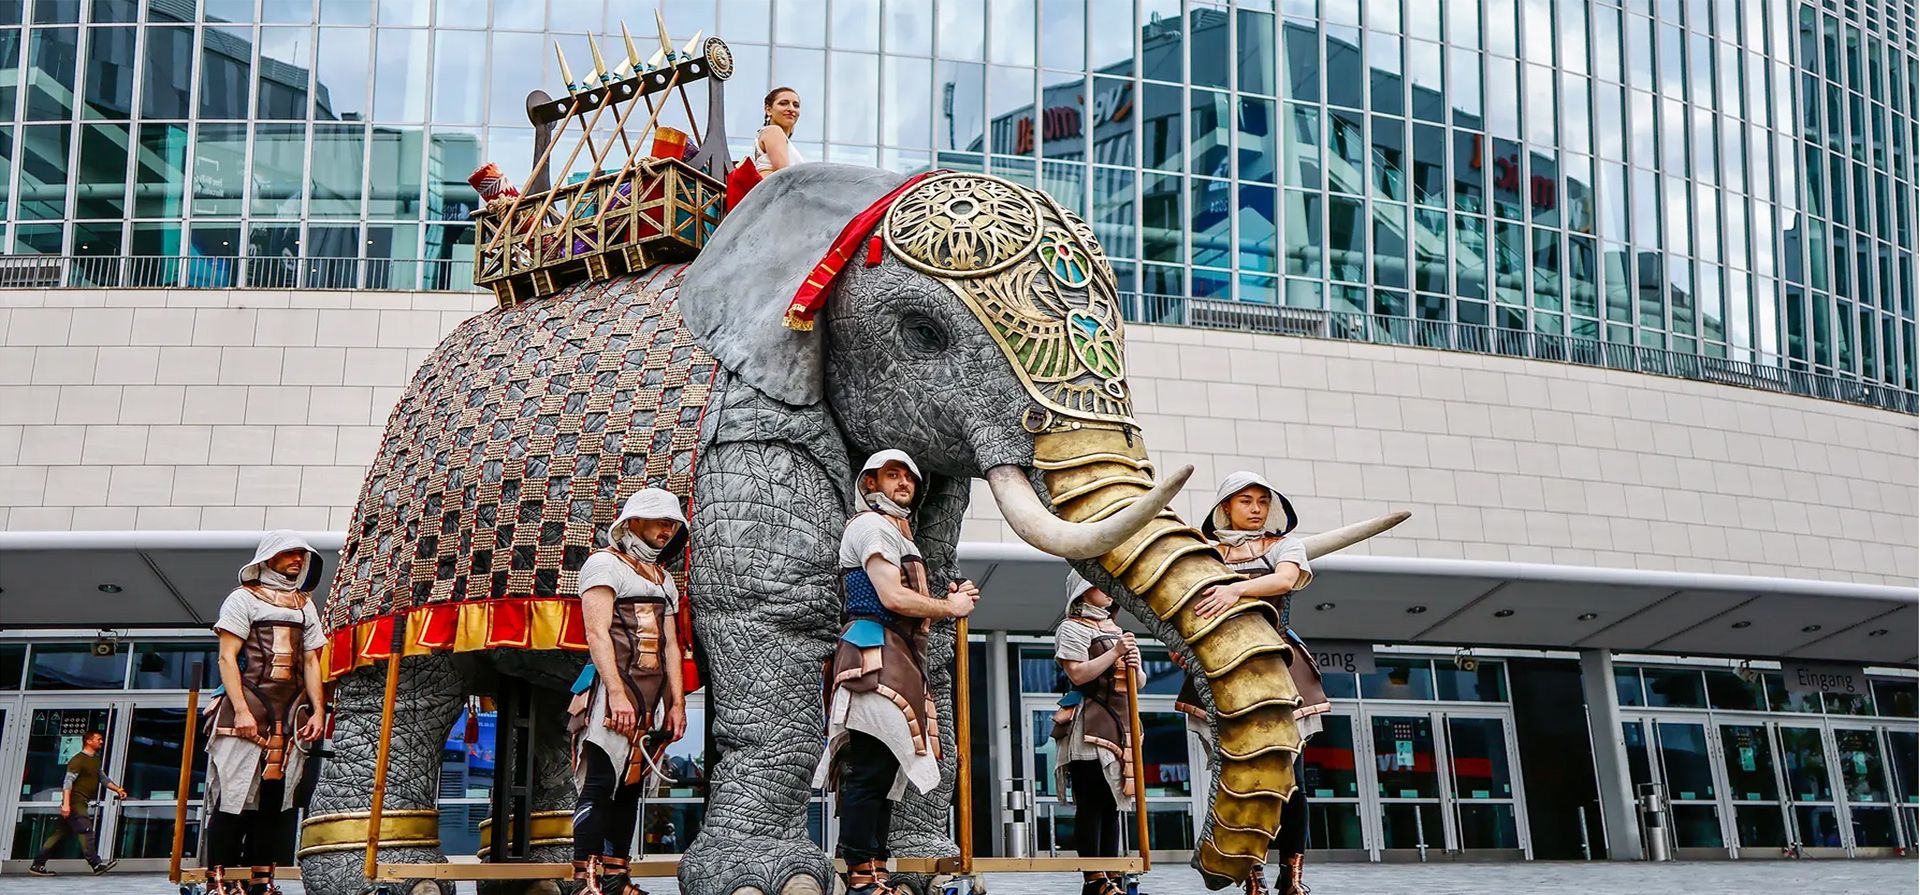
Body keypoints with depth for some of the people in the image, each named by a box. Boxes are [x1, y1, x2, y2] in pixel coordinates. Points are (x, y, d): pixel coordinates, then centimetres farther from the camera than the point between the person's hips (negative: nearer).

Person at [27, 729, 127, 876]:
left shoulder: (95, 760, 18)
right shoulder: (78, 760, -11)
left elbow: (103, 778, 29)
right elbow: (68, 782, -19)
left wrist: (117, 789, 16)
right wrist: (66, 803, -27)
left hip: (82, 803, 9)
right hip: (75, 802, -9)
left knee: (59, 834, 9)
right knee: (86, 832, -11)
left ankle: (37, 865, 12)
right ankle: (96, 864, -13)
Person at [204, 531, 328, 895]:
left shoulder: (306, 605, 20)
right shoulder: (244, 598, 5)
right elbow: (227, 658, -3)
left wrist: (318, 710, 5)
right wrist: (241, 710, -14)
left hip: (290, 713, 5)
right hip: (247, 706, -5)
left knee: (276, 796, 2)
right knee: (236, 792, -8)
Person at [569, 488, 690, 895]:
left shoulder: (663, 579, 23)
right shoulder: (605, 564, -2)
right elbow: (597, 632, -12)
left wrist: (677, 703, 10)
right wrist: (617, 694, -21)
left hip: (652, 697, 8)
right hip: (613, 693, -8)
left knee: (631, 786, 8)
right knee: (600, 783, -11)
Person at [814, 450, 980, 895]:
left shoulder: (898, 530, 28)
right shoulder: (872, 525, -4)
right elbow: (892, 597, -15)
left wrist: (950, 600, 11)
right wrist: (951, 607, -4)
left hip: (898, 658, 11)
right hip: (876, 654, -11)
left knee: (885, 767, 9)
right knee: (870, 769, -12)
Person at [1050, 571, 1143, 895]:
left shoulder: (1118, 631, 22)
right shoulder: (1073, 627, -1)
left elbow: (1139, 682, 21)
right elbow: (1078, 674, -14)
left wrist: (1134, 666, 0)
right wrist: (1115, 654, -17)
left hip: (1120, 725, 7)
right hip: (1089, 727, -7)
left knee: (1112, 801, 6)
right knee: (1092, 802, -9)